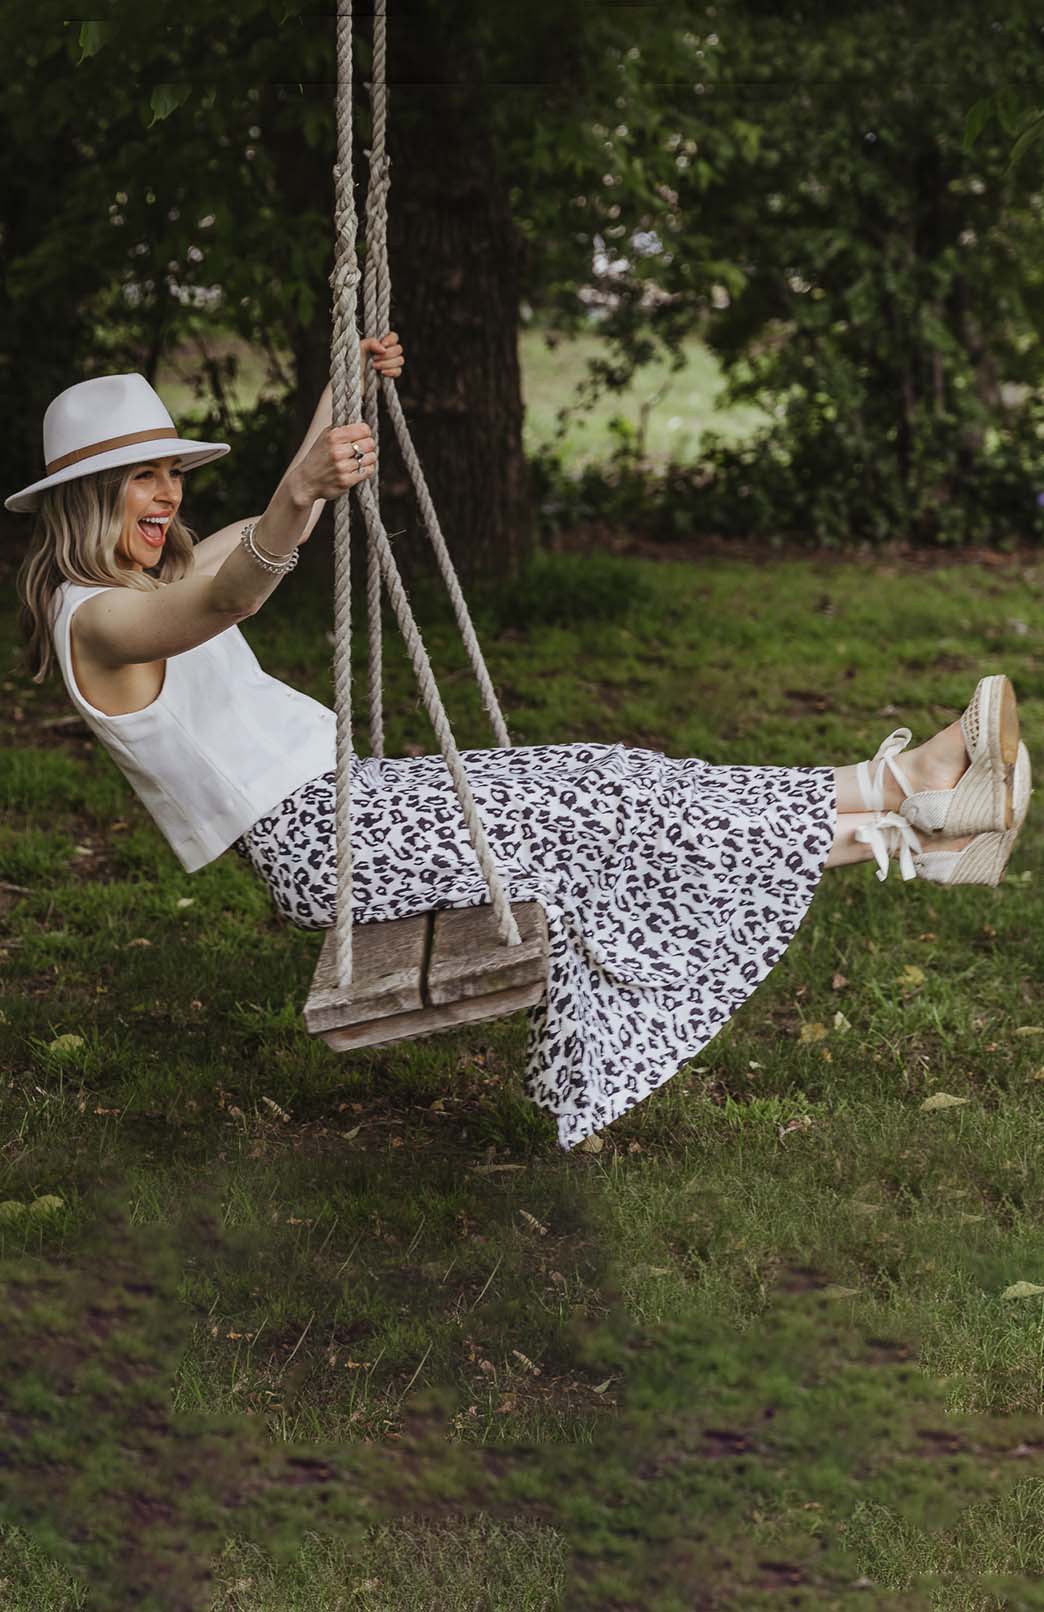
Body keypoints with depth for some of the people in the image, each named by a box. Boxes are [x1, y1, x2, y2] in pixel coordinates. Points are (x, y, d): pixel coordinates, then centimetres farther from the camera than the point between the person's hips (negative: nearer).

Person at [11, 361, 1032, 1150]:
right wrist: (299, 496, -54)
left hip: (353, 797, 9)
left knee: (597, 785, -7)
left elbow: (277, 531, 31)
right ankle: (898, 802, -13)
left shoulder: (154, 584, 18)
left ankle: (905, 829, -14)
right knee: (593, 810, -15)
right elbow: (225, 600, -36)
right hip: (317, 842, -9)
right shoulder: (95, 620, -13)